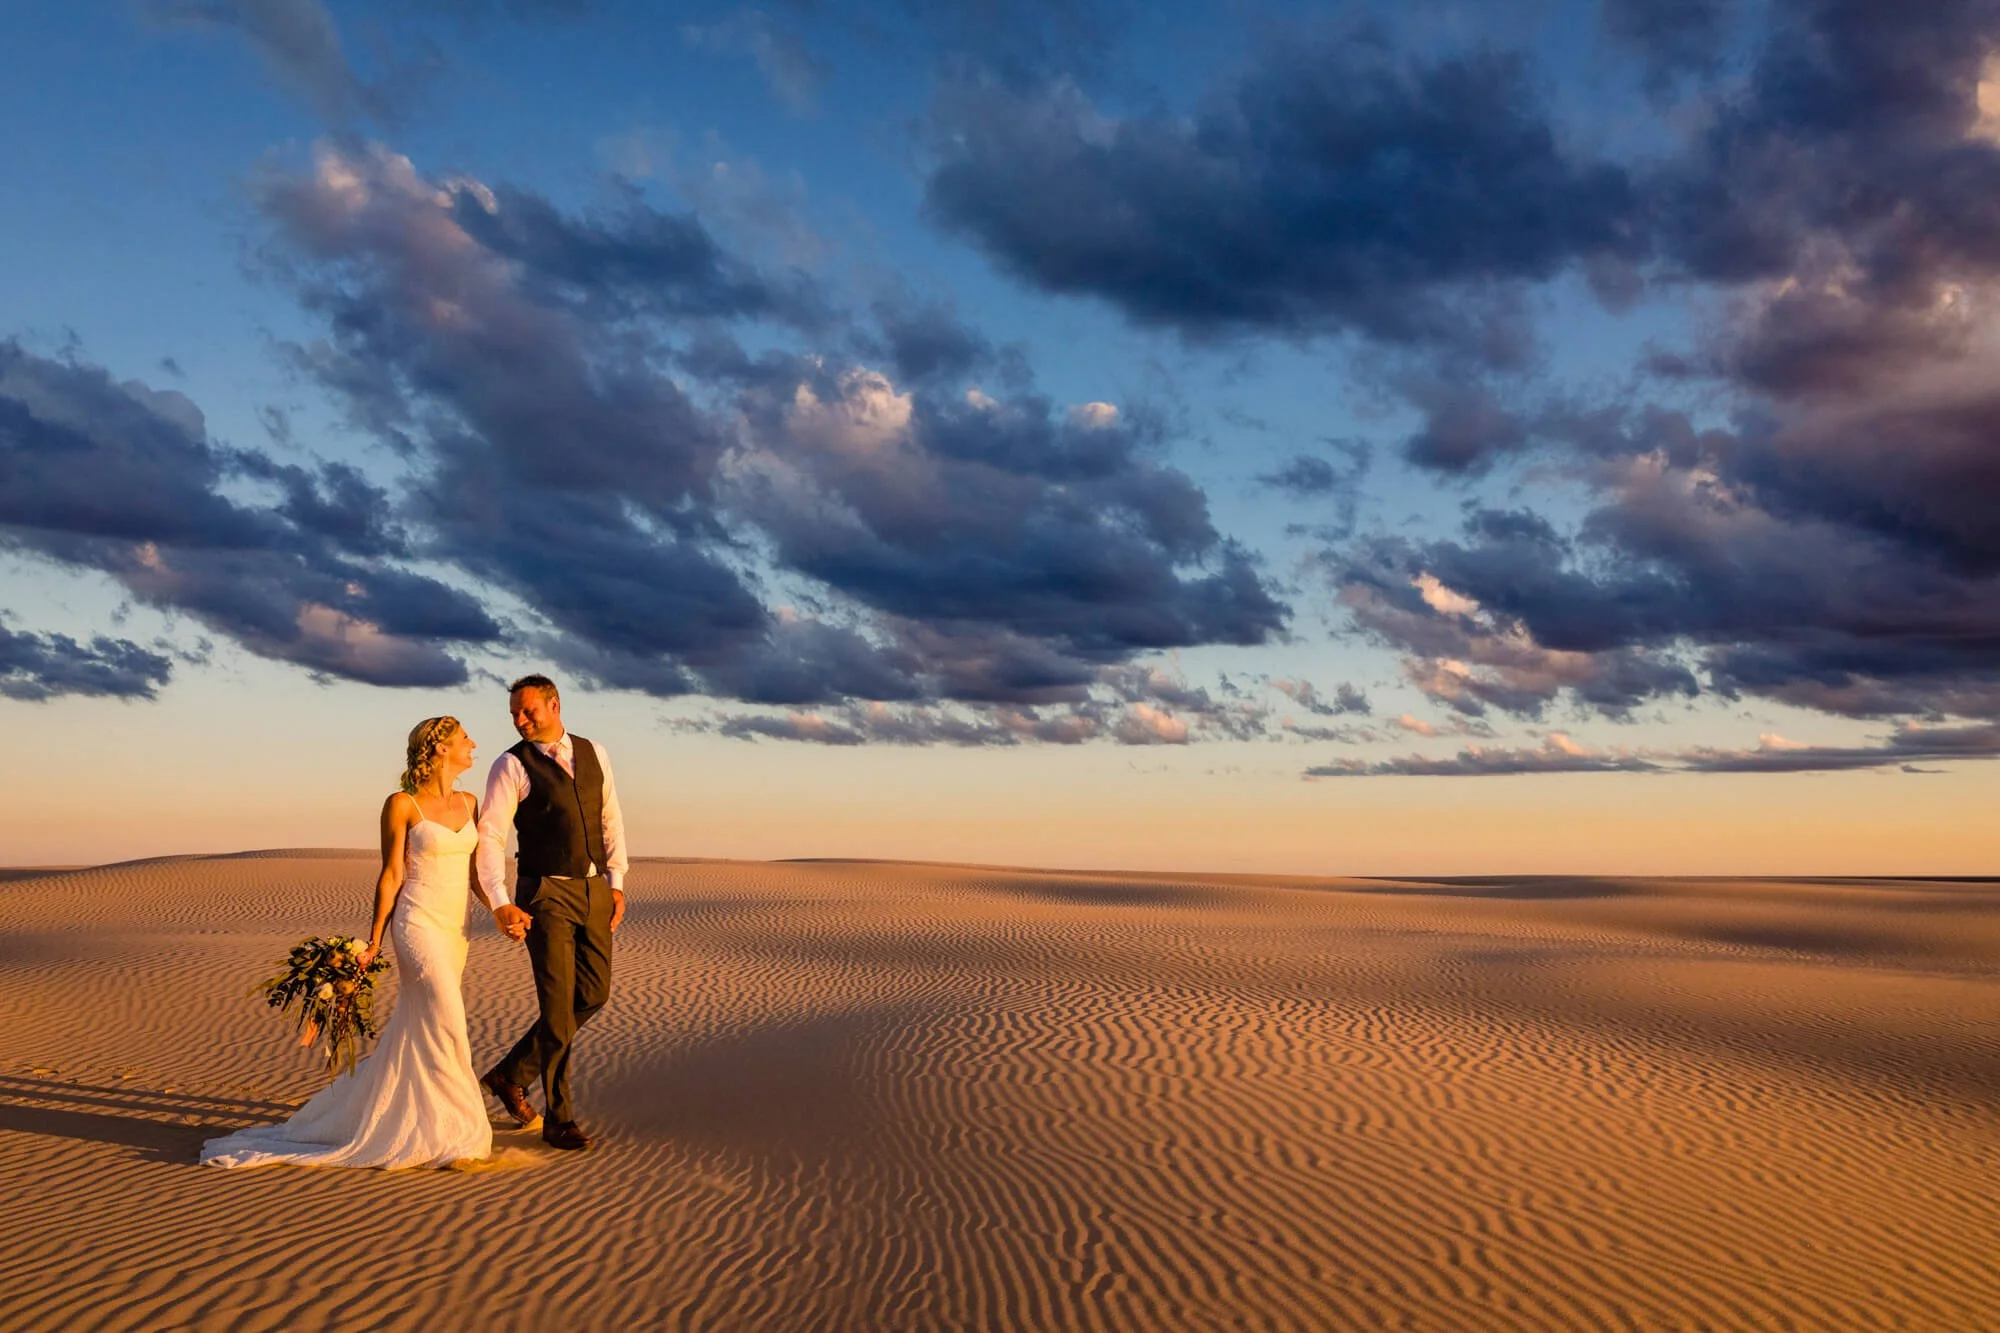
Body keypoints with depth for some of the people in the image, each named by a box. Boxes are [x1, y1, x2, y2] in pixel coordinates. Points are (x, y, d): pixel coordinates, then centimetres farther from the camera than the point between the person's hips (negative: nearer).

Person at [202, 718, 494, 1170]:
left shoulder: (469, 803, 10)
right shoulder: (401, 805, -6)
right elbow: (392, 875, -5)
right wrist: (373, 941, -6)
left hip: (455, 930, 7)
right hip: (418, 925, -7)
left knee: (411, 1036, 12)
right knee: (446, 1028, -13)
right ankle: (452, 1136, -4)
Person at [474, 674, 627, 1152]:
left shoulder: (593, 753, 8)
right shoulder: (512, 766, -6)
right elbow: (489, 835, -11)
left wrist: (616, 882, 9)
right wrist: (500, 903, -20)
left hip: (595, 892, 5)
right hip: (546, 893, -5)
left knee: (593, 996, 10)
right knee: (559, 1006, -3)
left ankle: (512, 1073, 26)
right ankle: (559, 1119, 10)